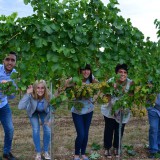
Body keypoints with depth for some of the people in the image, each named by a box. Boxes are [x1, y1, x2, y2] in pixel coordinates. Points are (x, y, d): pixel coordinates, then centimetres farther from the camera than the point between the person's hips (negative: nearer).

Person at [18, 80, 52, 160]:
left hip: (44, 112, 1)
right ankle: (38, 153, 8)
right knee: (36, 131, -13)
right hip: (33, 112, -1)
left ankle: (46, 152, 14)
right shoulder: (31, 95, -38)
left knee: (47, 130, -9)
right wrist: (27, 94, -56)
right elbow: (21, 107, -52)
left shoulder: (48, 95, -35)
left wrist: (49, 119, -17)